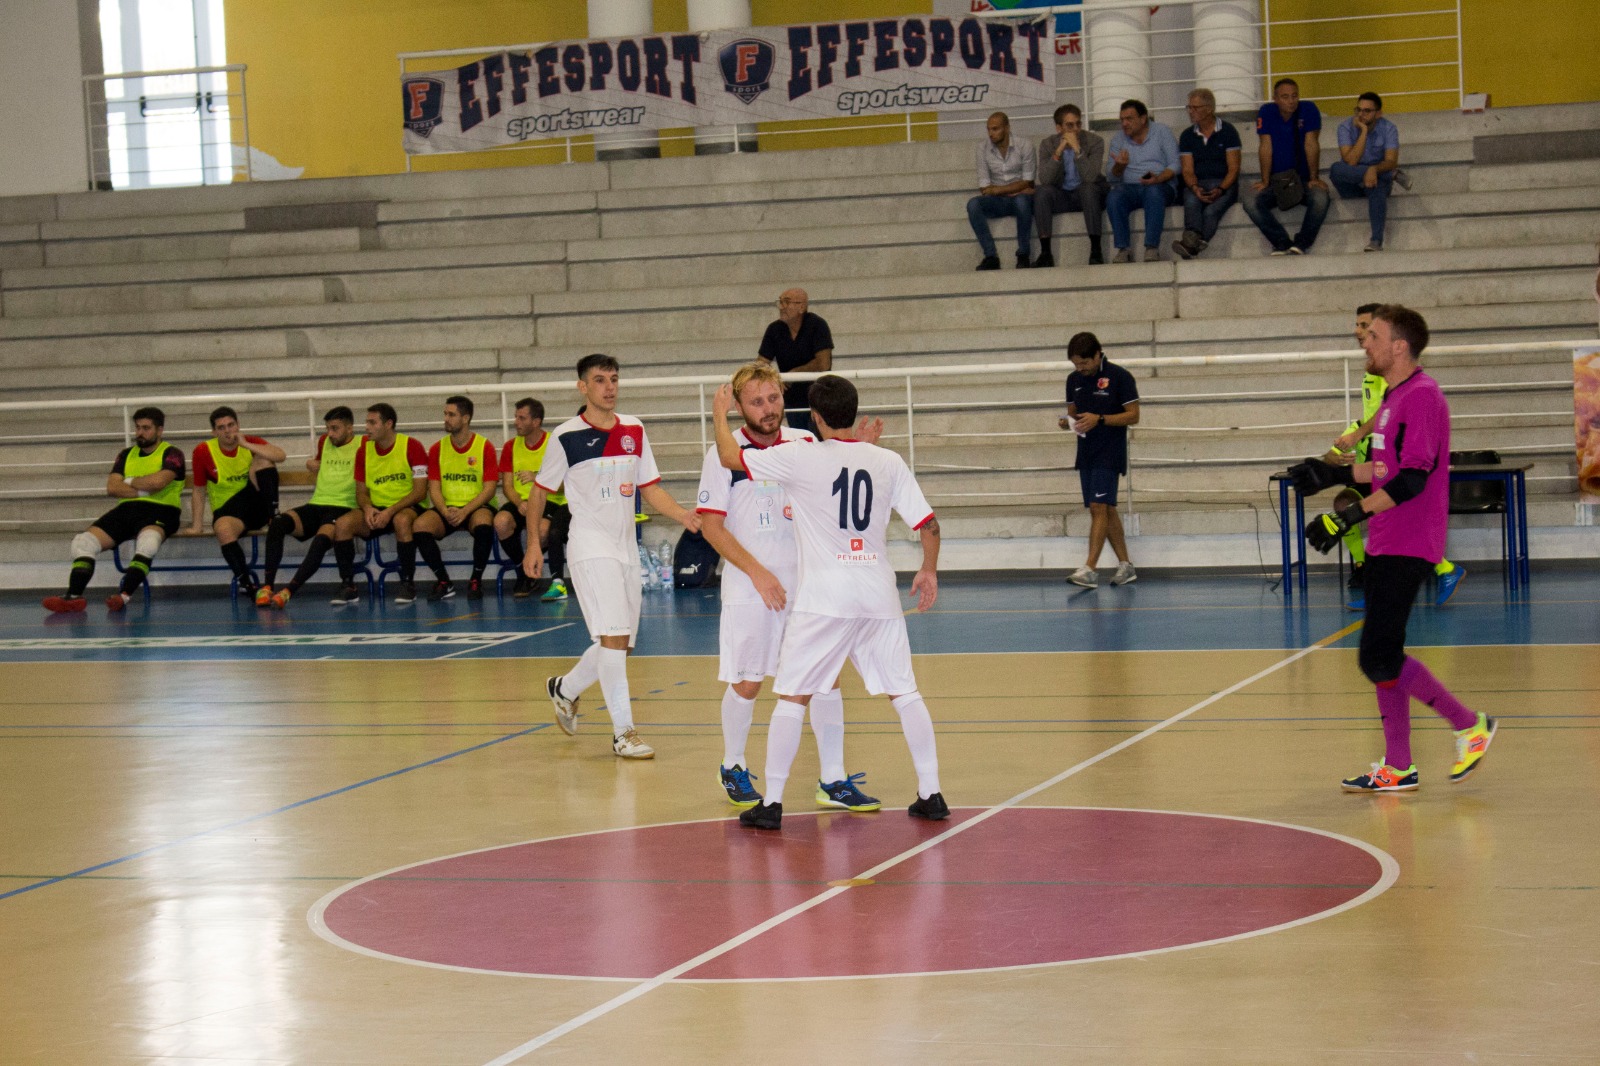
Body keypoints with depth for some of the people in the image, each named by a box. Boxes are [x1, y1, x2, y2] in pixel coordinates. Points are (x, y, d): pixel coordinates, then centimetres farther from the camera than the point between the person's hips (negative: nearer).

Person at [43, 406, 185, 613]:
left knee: (148, 538, -41)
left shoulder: (172, 454, 5)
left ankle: (125, 595, -51)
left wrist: (130, 483, 2)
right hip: (127, 509, 6)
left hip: (160, 511, -6)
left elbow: (157, 482, -15)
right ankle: (74, 596, -30)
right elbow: (112, 487, 6)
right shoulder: (126, 455, 21)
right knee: (84, 541, -16)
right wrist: (143, 490, -7)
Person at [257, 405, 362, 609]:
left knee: (322, 539, -38)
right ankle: (266, 587, -28)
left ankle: (288, 591, -43)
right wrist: (311, 464, 21)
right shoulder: (324, 442, 21)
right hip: (315, 505, 6)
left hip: (343, 508, -6)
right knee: (277, 524, -23)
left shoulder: (362, 445, 2)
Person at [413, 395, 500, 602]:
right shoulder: (437, 449, 7)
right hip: (447, 509, 3)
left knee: (483, 523, -38)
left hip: (477, 508, -3)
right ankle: (443, 582, -11)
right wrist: (446, 512, -17)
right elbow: (434, 489, 4)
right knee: (420, 526, -27)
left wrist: (465, 511, -20)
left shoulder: (485, 447, -3)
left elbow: (489, 489, -7)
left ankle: (476, 581, -17)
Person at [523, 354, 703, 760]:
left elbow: (650, 488, 11)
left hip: (626, 547, 6)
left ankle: (565, 689, 37)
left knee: (621, 645, 11)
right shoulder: (566, 436, -6)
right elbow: (539, 492, 3)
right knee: (613, 637, -16)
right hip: (590, 547, -6)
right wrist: (534, 545, -2)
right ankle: (623, 733, -12)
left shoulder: (633, 430, 8)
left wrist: (682, 515, -6)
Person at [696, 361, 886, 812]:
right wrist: (758, 572, -14)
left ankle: (833, 780, 6)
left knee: (826, 677, 0)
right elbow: (712, 525, -7)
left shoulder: (806, 443, 4)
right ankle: (733, 768, 27)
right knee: (746, 683, 5)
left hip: (807, 582, 3)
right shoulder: (725, 454, -7)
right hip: (748, 588, -3)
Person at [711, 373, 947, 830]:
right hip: (879, 595, 3)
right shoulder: (889, 462, 4)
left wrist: (720, 415, 20)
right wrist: (929, 570, 22)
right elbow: (929, 524, 5)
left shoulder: (801, 457, -6)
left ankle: (772, 802, 4)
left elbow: (731, 457, 2)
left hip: (823, 599, -3)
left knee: (792, 697, 5)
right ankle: (931, 794, 11)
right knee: (904, 693, 12)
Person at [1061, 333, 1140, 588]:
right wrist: (1067, 422, -4)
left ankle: (1090, 569, -21)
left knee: (1099, 507, -15)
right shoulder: (1073, 380, 10)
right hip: (1086, 453, 7)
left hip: (1109, 454, -7)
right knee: (1105, 510, 9)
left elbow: (1133, 415, -9)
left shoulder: (1119, 377, -9)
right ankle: (1125, 567, 17)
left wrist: (1099, 419, -20)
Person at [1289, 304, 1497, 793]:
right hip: (1386, 545, 10)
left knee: (1379, 658, -12)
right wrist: (1338, 474, 19)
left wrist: (1350, 515, -25)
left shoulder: (1422, 396, -16)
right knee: (1381, 656, 10)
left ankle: (1469, 724, 1)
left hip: (1407, 547, -10)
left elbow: (1411, 478, -23)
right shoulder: (1394, 396, 15)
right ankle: (1398, 768, 15)